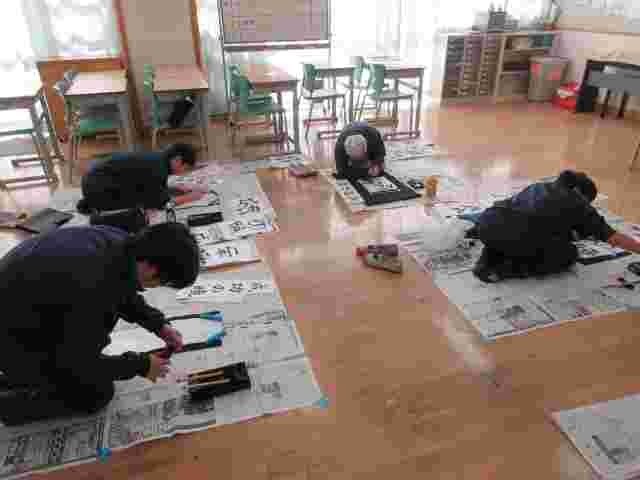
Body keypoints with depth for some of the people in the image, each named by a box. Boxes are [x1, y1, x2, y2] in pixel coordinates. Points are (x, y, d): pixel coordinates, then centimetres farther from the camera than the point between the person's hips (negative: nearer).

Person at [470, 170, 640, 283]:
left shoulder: (539, 187, 37)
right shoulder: (578, 204, 21)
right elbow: (615, 238, 24)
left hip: (487, 223, 6)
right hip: (518, 236, -5)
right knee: (568, 255, 19)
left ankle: (486, 264, 12)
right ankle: (510, 268, 1)